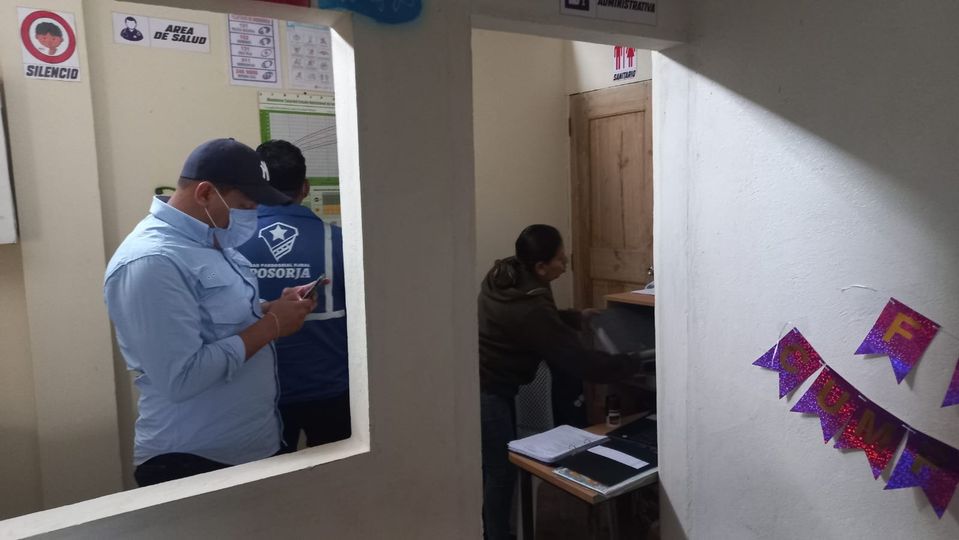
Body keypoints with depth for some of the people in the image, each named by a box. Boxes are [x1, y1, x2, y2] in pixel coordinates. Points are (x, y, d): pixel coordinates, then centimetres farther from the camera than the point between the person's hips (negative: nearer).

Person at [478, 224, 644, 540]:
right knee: (501, 469, 4)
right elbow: (578, 360, -24)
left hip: (486, 385, 10)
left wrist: (577, 317, 20)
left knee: (493, 466, 20)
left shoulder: (503, 275, -1)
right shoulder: (529, 308, -29)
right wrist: (633, 364, -13)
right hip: (487, 392, -10)